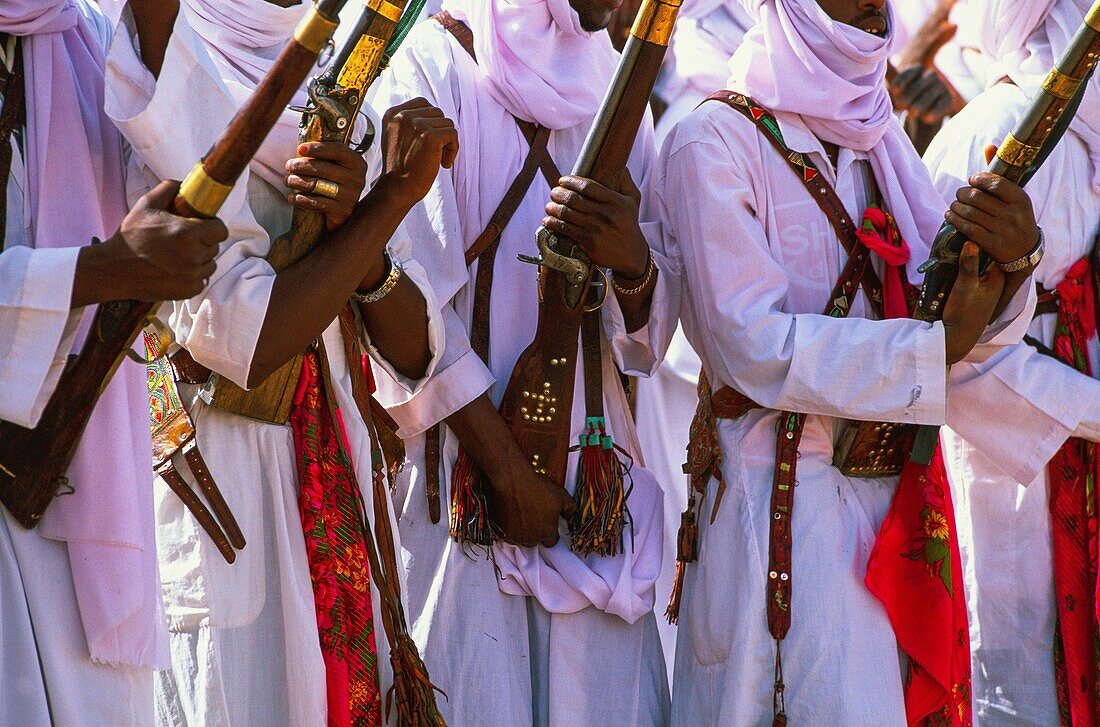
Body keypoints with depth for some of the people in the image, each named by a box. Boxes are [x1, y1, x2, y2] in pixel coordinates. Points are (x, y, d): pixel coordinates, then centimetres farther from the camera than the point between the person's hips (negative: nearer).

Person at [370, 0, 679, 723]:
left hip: (593, 465, 5)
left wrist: (632, 261, -16)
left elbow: (647, 335, 7)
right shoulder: (434, 65, -5)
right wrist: (506, 467, -13)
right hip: (461, 467, -5)